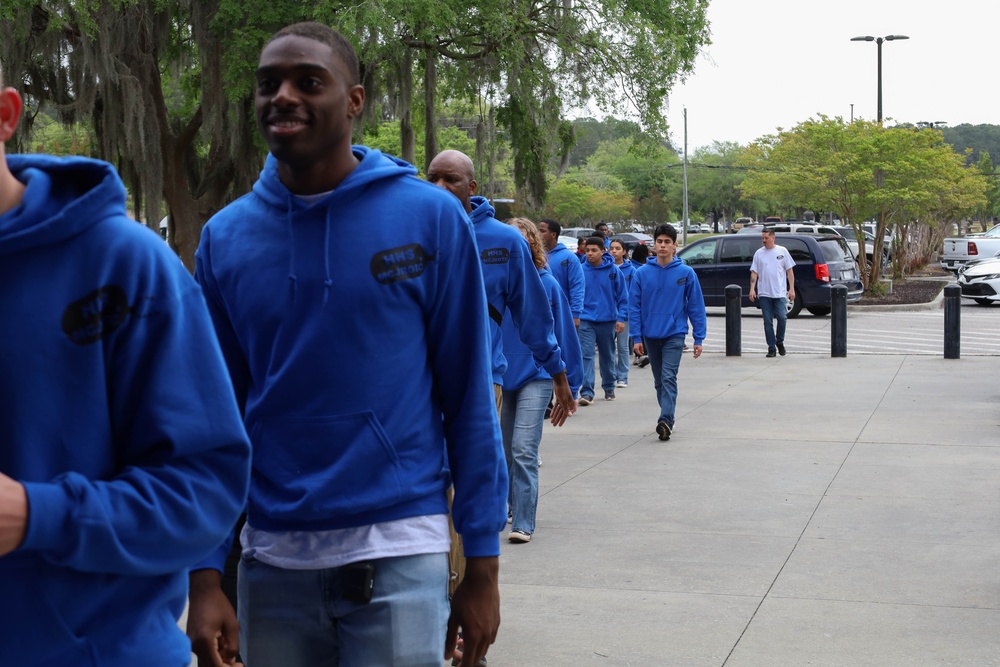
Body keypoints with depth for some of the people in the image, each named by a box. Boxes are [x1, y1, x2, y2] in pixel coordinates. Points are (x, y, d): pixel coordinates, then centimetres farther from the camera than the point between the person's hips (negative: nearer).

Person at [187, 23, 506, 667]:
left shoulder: (430, 216, -5)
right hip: (272, 557, 3)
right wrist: (205, 576, 0)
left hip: (399, 551, -3)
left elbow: (469, 400, -2)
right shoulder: (225, 237, 3)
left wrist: (483, 565, -3)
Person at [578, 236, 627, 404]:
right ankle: (587, 392, -13)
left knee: (607, 356, 15)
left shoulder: (613, 271, -5)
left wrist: (621, 318, -8)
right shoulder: (581, 271, -3)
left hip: (607, 320, 1)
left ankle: (609, 387, 32)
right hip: (586, 320, -1)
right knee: (586, 355, -11)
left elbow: (623, 297, -2)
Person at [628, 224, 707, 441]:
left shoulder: (686, 273, -4)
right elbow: (634, 307, 0)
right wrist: (636, 337, -4)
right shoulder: (642, 273, -1)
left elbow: (696, 306, -1)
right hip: (650, 335, 3)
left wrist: (699, 338, -3)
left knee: (668, 378, -14)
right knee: (659, 380, 13)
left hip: (674, 334, -3)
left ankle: (665, 420, -21)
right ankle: (667, 419, 25)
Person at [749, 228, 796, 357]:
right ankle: (771, 347, 8)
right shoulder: (759, 253, 8)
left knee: (782, 317, -9)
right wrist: (752, 289, -5)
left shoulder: (782, 251, 4)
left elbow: (789, 271, 5)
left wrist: (792, 289, -2)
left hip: (780, 292, -1)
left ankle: (780, 342, 14)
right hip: (764, 293, 2)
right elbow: (754, 272, 7)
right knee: (768, 321, 2)